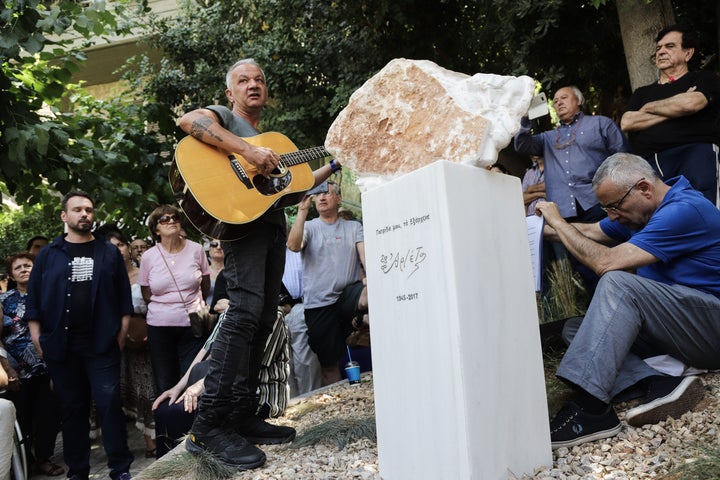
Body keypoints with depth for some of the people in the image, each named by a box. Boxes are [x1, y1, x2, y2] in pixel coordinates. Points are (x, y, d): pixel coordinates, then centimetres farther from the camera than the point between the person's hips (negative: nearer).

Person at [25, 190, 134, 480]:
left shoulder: (109, 253, 7)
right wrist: (37, 338, -2)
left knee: (109, 403, -3)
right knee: (72, 408, 9)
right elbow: (33, 301, 5)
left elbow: (124, 297, 6)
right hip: (61, 346, 1)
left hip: (102, 344, -1)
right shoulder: (48, 255, 6)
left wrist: (121, 333, -1)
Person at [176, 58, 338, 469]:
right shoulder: (224, 116, 7)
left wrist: (334, 165, 27)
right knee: (245, 311, -22)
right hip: (241, 219, -8)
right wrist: (248, 150, -24)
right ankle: (209, 425, -21)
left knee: (264, 319, 5)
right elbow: (189, 120, -17)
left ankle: (243, 416, 11)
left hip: (274, 225, 8)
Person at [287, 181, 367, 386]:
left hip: (348, 292, 1)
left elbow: (365, 254, -2)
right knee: (328, 362, 3)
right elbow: (293, 245, -10)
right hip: (318, 301, 0)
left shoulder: (354, 227, 14)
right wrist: (302, 209, -13)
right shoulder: (309, 227, 11)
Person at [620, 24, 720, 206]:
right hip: (649, 161, 3)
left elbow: (689, 103, -5)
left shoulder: (705, 79, 19)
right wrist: (673, 111, 3)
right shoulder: (642, 93, 31)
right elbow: (626, 123, 10)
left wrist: (649, 107, 12)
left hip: (695, 150, -3)